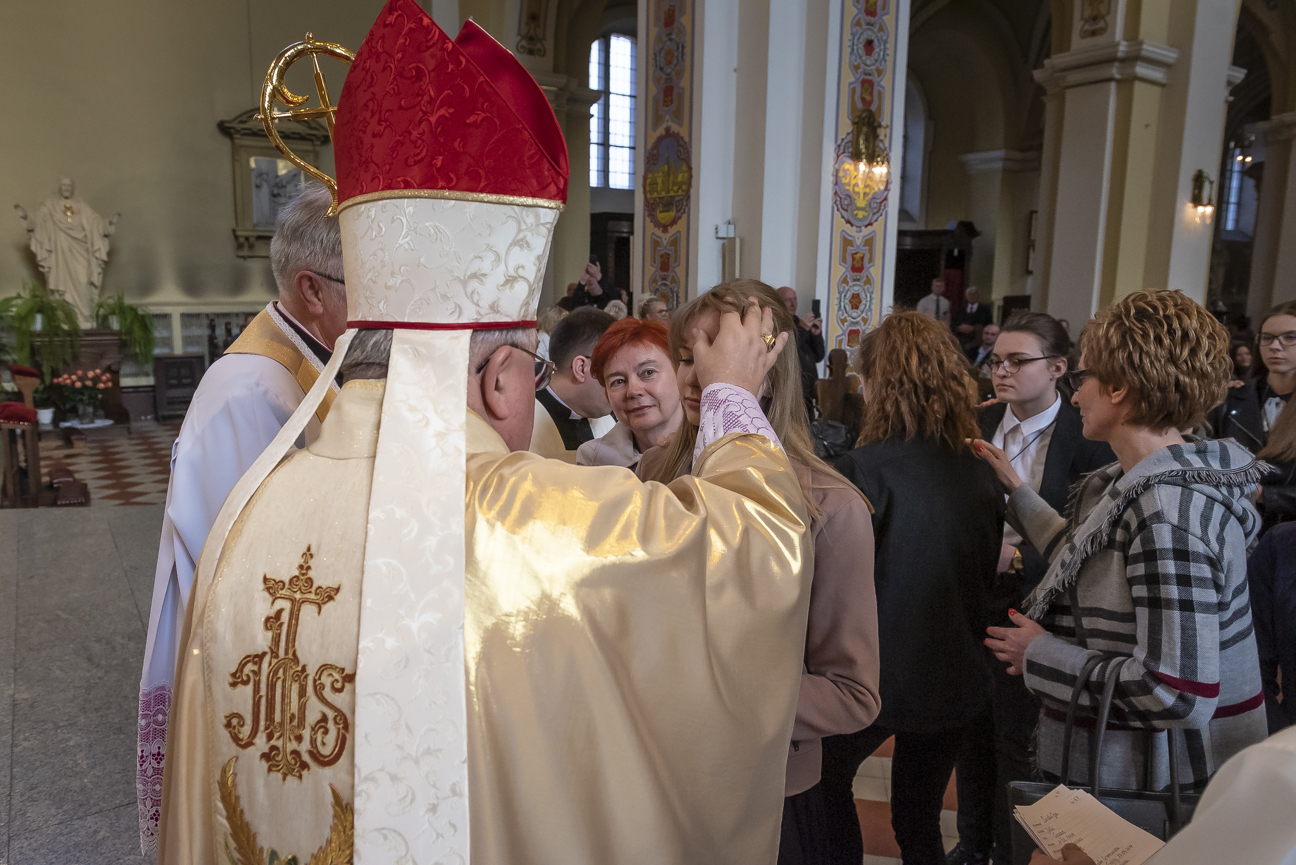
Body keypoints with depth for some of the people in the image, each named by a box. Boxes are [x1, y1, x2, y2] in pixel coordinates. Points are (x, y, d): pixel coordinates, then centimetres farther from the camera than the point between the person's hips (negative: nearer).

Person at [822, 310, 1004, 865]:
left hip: (875, 676, -5)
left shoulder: (864, 470, -20)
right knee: (919, 820, 21)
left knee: (826, 781, 21)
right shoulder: (980, 473, -2)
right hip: (955, 679, 5)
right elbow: (986, 575, 9)